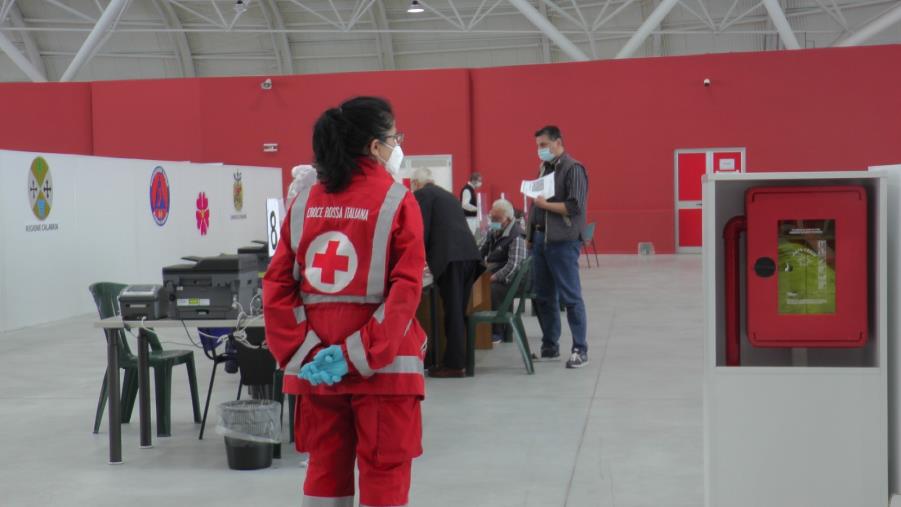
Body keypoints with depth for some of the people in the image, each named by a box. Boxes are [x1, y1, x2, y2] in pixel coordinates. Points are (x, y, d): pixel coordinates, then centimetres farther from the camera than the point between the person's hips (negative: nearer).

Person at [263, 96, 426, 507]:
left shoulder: (304, 203, 5)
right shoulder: (397, 200, -8)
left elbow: (277, 285, 1)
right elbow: (405, 289, -15)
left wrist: (297, 351, -2)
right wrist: (363, 356, -14)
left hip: (315, 363, 5)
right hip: (385, 363, -4)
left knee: (325, 470, 14)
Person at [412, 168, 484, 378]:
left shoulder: (422, 195, 5)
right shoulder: (447, 195, 29)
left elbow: (422, 231, -2)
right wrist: (428, 259, 44)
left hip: (451, 257, -7)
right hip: (469, 254, 7)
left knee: (453, 312, -6)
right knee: (458, 312, 12)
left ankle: (454, 364, -5)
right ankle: (455, 359, 15)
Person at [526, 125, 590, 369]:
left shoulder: (573, 169, -8)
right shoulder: (544, 168, 17)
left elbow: (575, 206, -16)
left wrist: (545, 204, -13)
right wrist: (530, 235, 13)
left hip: (562, 241, -8)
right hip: (540, 239, 8)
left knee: (570, 297, -5)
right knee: (544, 296, 11)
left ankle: (580, 350, 1)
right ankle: (550, 346, 20)